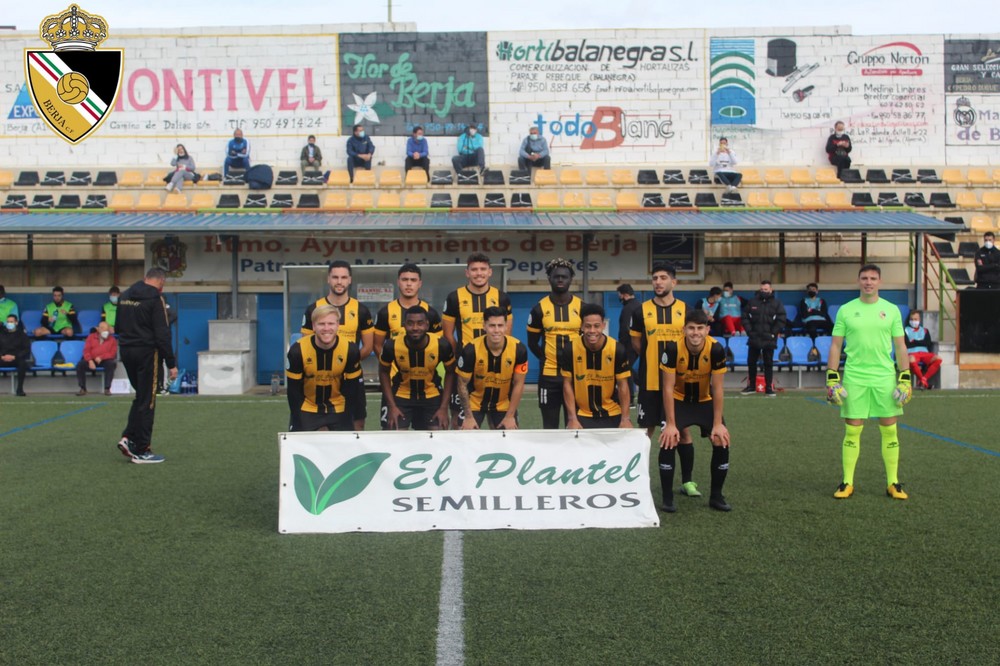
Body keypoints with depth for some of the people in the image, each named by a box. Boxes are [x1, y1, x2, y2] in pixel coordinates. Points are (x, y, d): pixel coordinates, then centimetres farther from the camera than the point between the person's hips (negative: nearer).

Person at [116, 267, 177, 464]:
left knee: (140, 397, 22)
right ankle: (141, 451, 4)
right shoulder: (155, 298, -11)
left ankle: (128, 438, 10)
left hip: (126, 352, 8)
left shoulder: (125, 295, 13)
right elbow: (162, 334, -15)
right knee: (147, 402, 0)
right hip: (147, 353, -7)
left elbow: (118, 326, 19)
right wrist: (171, 363, -13)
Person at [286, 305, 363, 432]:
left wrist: (347, 423, -8)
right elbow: (294, 391, -12)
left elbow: (352, 389, -9)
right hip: (306, 410, -1)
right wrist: (298, 426, -12)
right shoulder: (298, 350, -22)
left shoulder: (350, 349, -19)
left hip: (339, 410, 1)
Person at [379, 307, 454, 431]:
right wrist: (391, 406, -10)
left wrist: (444, 407, -9)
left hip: (432, 397, 1)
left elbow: (450, 372, -6)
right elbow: (384, 372, -6)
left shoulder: (441, 346, -25)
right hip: (401, 397, -1)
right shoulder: (392, 346, -25)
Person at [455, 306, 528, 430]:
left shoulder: (518, 349, -22)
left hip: (504, 404, 2)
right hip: (474, 402, -1)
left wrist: (510, 416, -9)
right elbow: (462, 384, -14)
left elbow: (518, 384, -10)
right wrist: (468, 416, -13)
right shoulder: (471, 350, -26)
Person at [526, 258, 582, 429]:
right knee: (550, 424, 6)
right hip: (549, 375, 0)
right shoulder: (540, 308, 0)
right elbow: (532, 342, 8)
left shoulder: (581, 307, 2)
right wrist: (546, 359, 2)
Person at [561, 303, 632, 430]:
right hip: (582, 415, 0)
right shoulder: (570, 349, -14)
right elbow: (567, 384, -6)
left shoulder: (617, 350, -14)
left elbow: (623, 386, -8)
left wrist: (625, 419, -11)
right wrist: (572, 419, -9)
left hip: (612, 415, 0)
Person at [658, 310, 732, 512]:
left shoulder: (716, 349, -25)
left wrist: (718, 423, -16)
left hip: (705, 400, 2)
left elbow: (717, 389, -17)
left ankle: (716, 496, 8)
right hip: (679, 400, -2)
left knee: (721, 442, -9)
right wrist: (670, 424, -22)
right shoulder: (673, 348, -28)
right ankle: (667, 498, -4)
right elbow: (668, 388, -22)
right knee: (669, 442, -18)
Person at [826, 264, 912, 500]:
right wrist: (832, 378, -2)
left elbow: (900, 346, 7)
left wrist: (905, 378, 1)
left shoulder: (891, 310, 5)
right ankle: (847, 483, 10)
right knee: (852, 430, 1)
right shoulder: (846, 310, 3)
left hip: (885, 377, 1)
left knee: (889, 430, 3)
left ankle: (893, 483, 14)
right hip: (854, 378, -1)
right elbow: (835, 345, 5)